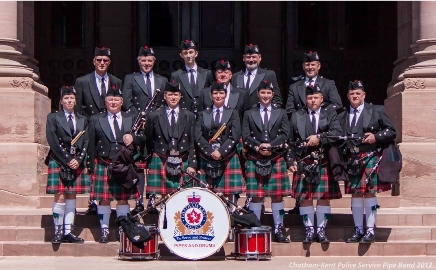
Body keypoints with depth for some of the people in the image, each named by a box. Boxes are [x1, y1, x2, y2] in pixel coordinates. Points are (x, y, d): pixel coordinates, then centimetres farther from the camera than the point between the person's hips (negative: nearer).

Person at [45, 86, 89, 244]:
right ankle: (58, 232, -6)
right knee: (60, 197, -8)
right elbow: (53, 142, -7)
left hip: (76, 164, 4)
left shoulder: (82, 120, 15)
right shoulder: (53, 118, 2)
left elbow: (85, 143, 9)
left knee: (72, 197, 4)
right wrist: (67, 161, -12)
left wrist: (78, 160, -6)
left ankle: (68, 232, 5)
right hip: (58, 162, -4)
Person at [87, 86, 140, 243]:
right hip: (103, 165, -1)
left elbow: (142, 139, 12)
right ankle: (104, 231, 5)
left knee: (123, 199, 3)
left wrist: (133, 138, -11)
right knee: (104, 199, -1)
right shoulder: (96, 120, 9)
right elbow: (92, 146, 5)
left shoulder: (131, 119, 14)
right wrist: (92, 168, -1)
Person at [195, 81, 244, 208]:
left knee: (230, 195, -7)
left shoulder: (233, 113, 11)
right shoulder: (203, 114, 14)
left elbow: (235, 136, -2)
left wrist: (221, 152, -13)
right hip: (207, 159, 1)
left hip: (228, 159, -1)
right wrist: (210, 152, -10)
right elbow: (198, 136, 3)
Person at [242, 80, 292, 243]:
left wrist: (270, 146, -11)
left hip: (276, 159, 1)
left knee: (277, 195, 1)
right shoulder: (249, 114, 11)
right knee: (255, 195, -2)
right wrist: (258, 147, -13)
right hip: (254, 160, -1)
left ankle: (278, 230, 5)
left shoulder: (281, 113, 12)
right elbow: (246, 137, 3)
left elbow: (285, 135, 3)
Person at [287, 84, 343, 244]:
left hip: (324, 163, 0)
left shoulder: (330, 115, 9)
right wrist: (291, 161, 3)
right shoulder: (297, 117, 12)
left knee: (324, 197, -1)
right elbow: (291, 141, 12)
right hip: (303, 163, 0)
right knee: (305, 197, -3)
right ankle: (309, 231, 4)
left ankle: (321, 230, 6)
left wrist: (319, 138, -18)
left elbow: (337, 133, -8)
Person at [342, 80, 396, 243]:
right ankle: (358, 230, 12)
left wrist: (376, 137, -11)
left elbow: (391, 131, 4)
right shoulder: (343, 115, 10)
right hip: (352, 159, 3)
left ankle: (370, 231, -2)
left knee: (369, 193, -5)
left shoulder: (376, 111, 4)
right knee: (355, 194, 5)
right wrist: (344, 149, -1)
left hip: (370, 158, -3)